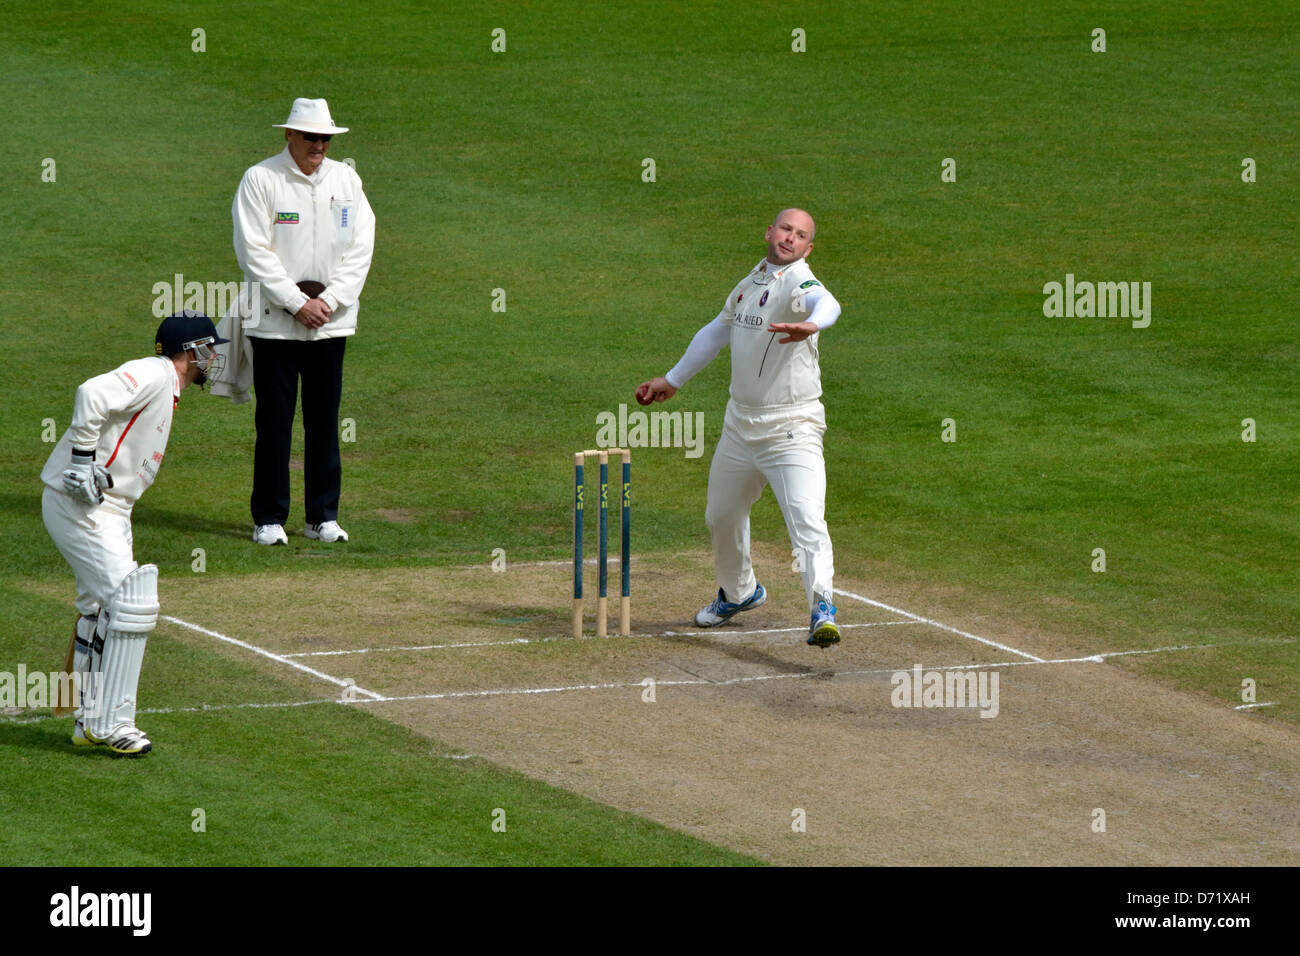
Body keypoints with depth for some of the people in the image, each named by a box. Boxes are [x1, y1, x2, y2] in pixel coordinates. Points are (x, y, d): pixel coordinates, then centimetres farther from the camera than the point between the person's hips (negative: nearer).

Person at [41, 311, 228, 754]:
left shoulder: (164, 389, 18)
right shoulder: (152, 375, -14)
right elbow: (92, 394, -29)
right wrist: (83, 459, -28)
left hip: (107, 510, 11)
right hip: (78, 503, -11)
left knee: (102, 610, 17)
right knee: (132, 603, -14)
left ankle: (90, 722, 25)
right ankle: (110, 722, -11)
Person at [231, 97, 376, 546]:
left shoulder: (346, 180, 8)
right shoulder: (260, 180, -5)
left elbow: (360, 247, 5)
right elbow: (254, 252, -9)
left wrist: (329, 301, -7)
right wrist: (298, 303, -14)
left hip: (331, 319, 3)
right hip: (274, 320, -3)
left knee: (325, 420, 6)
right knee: (274, 421, -2)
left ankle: (323, 517, 13)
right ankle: (269, 519, 5)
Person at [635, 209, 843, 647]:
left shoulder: (798, 283, -15)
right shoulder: (751, 282, 10)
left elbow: (827, 304, -39)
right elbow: (716, 332, 26)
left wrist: (810, 325, -63)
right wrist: (672, 380, 33)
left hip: (791, 430, -8)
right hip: (740, 425, 8)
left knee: (807, 520, -23)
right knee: (721, 516, 22)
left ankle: (822, 609, -27)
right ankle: (738, 592, 44)